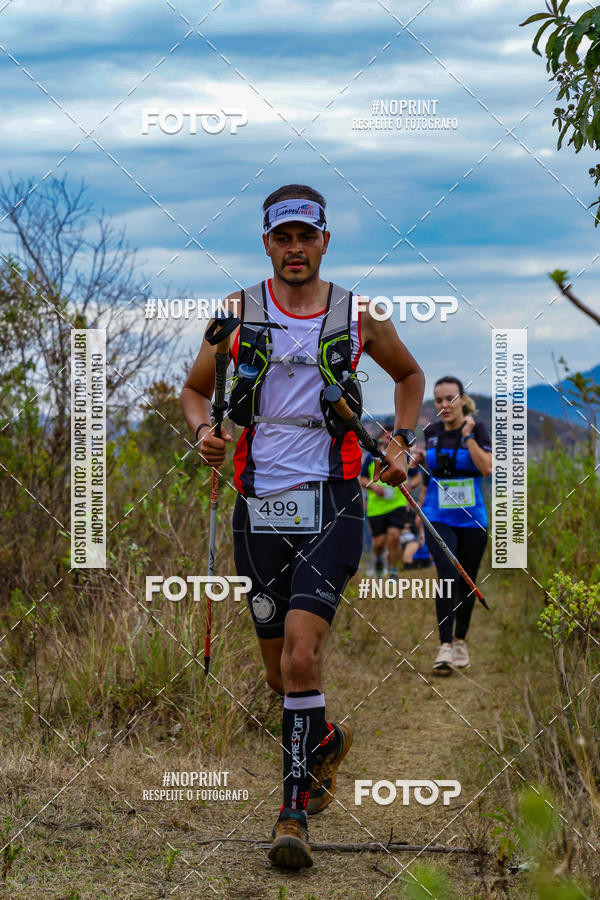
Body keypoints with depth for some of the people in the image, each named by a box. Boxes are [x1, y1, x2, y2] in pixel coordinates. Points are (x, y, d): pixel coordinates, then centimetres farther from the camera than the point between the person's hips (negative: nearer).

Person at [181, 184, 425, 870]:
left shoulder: (358, 317, 5)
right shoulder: (238, 313, 5)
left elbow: (409, 375, 23)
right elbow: (194, 389, 18)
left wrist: (401, 441, 10)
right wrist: (203, 431, -3)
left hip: (331, 504, -2)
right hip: (259, 506, 2)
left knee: (301, 654, -19)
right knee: (280, 670, 10)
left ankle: (295, 808, -11)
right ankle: (326, 741, 42)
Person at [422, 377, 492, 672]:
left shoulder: (476, 429, -5)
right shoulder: (430, 432, 6)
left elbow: (487, 468, -19)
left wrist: (468, 435, -19)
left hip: (471, 518, -1)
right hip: (438, 517, 1)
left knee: (467, 581, 8)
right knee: (447, 573, -19)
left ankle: (461, 641, 29)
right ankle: (445, 646, -23)